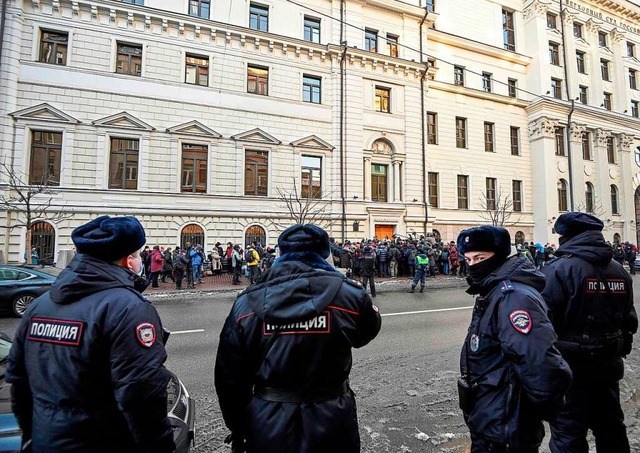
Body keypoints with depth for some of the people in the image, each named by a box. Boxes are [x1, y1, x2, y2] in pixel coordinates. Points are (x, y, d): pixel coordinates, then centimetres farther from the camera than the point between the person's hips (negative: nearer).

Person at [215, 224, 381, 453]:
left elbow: (229, 378, -3)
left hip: (267, 429, 1)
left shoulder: (247, 303, -11)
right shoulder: (348, 294, -16)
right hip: (331, 428, -1)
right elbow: (368, 332, 7)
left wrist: (237, 429, 12)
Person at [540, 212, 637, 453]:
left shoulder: (559, 269, -19)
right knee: (611, 428, 26)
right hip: (609, 364, 8)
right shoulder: (619, 271, 5)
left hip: (571, 368, -7)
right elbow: (629, 319, 12)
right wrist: (616, 349, 24)